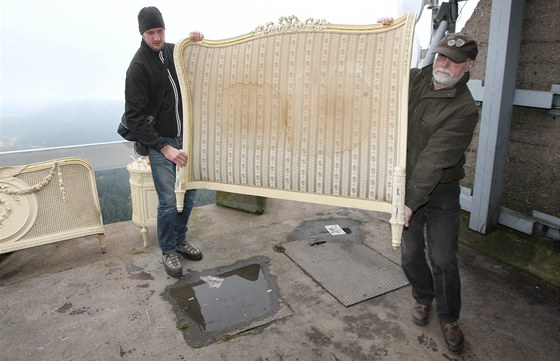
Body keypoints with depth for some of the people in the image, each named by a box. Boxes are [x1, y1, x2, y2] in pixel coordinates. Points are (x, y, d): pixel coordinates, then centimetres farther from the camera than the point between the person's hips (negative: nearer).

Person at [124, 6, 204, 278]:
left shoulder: (174, 51, 5)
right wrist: (165, 148, -28)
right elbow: (134, 116, -19)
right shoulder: (138, 66, -14)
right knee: (169, 200, -7)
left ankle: (180, 240, 30)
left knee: (189, 193, 11)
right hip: (159, 142, -6)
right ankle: (168, 251, 15)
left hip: (184, 136, 6)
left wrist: (197, 43, -3)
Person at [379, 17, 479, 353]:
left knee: (444, 259, 1)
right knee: (411, 253, 11)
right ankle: (423, 297, 39)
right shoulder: (415, 79, -1)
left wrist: (412, 202, -27)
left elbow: (434, 160, -24)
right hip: (406, 185, 4)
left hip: (441, 191, -4)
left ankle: (449, 319, 25)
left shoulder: (465, 109, -17)